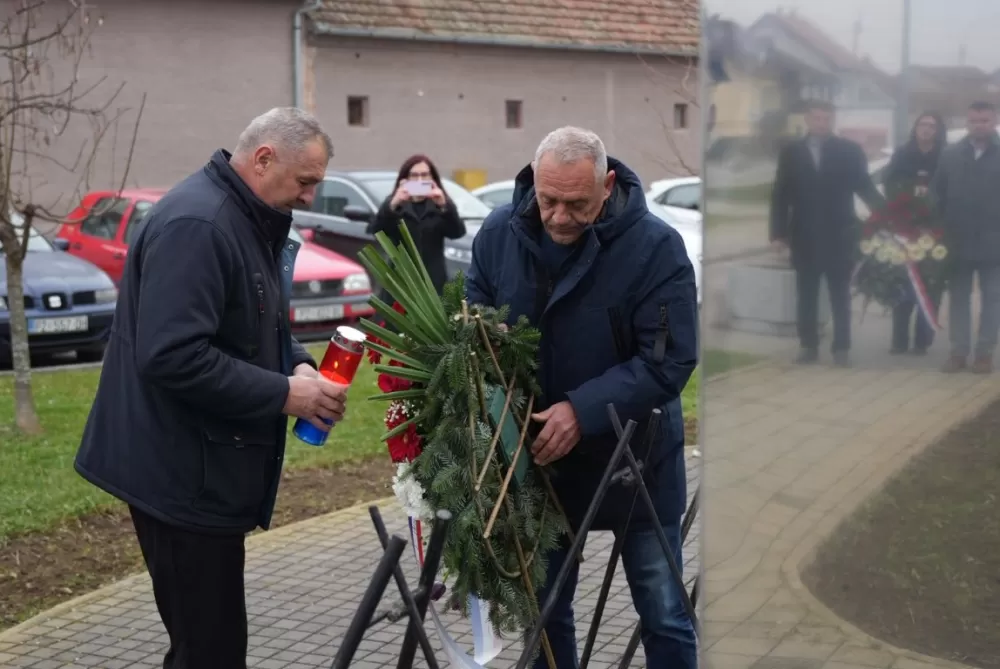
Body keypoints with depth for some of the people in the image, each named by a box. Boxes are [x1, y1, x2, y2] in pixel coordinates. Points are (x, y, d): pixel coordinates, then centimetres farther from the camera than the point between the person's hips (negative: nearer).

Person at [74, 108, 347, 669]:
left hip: (205, 465, 10)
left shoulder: (247, 219, 12)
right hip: (183, 471, -10)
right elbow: (172, 356, -29)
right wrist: (283, 393, -22)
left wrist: (298, 364, 2)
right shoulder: (196, 224, -21)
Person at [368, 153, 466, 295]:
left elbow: (458, 232, -7)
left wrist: (444, 206, -24)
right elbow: (375, 231, -10)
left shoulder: (440, 205, 10)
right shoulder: (393, 204, 7)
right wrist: (393, 205, -26)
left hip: (434, 283, 1)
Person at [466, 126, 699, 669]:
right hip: (540, 457, 3)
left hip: (634, 457, -3)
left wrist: (581, 411, -31)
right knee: (544, 607, 15)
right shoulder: (499, 233, -9)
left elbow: (668, 361, -21)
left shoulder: (655, 247, -20)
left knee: (663, 614, 6)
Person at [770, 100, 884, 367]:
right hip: (804, 235, 1)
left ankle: (841, 348, 9)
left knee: (840, 295, 5)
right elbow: (780, 195, 4)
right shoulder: (791, 152, 5)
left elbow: (864, 186, 0)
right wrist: (778, 232, -4)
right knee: (806, 295, 7)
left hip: (839, 235, -1)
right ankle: (809, 346, 14)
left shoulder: (849, 150, 1)